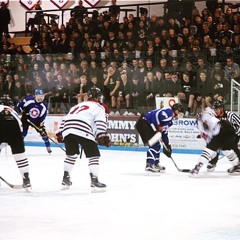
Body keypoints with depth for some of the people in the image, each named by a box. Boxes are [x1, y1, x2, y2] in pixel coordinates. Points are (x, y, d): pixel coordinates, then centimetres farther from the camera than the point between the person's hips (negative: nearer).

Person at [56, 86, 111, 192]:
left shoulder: (78, 105, 35)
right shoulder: (99, 107, 16)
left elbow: (65, 119, 31)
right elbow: (100, 122, -2)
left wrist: (60, 134, 32)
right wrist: (102, 136, -10)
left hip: (67, 130, 6)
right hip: (83, 132, -6)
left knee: (71, 154, 26)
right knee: (93, 155, 0)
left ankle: (65, 179, 28)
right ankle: (94, 181, -11)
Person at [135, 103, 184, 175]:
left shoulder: (169, 121, 21)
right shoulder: (168, 112, -11)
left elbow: (164, 133, 27)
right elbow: (156, 115, -27)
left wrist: (167, 146, 25)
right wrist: (157, 128, -19)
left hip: (148, 125, 11)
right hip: (143, 123, -11)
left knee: (157, 145, 19)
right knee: (154, 145, -17)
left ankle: (155, 165, 33)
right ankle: (149, 166, -22)